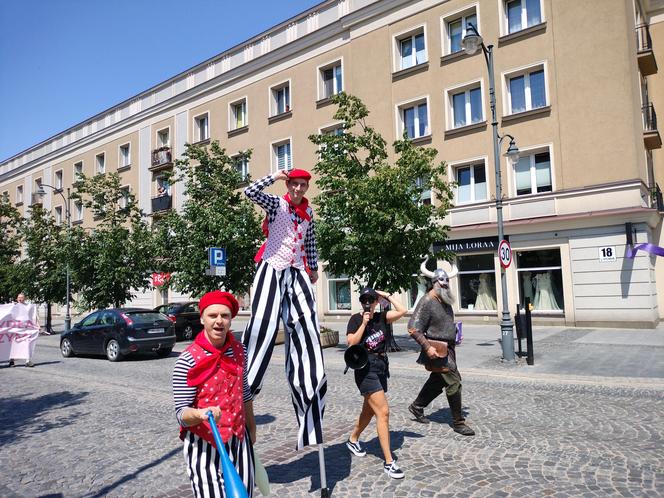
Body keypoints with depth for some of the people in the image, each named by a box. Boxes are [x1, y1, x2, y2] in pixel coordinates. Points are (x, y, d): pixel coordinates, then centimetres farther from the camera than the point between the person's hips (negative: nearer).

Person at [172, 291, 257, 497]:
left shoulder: (239, 350, -1)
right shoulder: (188, 360, -17)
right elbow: (181, 413, -14)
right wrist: (199, 414, -35)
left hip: (239, 440, 5)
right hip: (204, 444, -5)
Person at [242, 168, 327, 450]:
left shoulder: (308, 212, 14)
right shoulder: (276, 204, -2)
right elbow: (250, 192, -18)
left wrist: (313, 268, 27)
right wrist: (275, 176, -14)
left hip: (297, 273, 5)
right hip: (272, 269, -5)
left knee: (305, 330, 3)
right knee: (262, 327, -13)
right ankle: (242, 389, -3)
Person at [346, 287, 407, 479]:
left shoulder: (380, 317, 4)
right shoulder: (356, 319, -6)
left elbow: (402, 311, -8)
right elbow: (352, 343, -17)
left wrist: (387, 295, -1)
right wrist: (364, 323, -19)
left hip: (381, 368, 6)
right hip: (366, 369, -6)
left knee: (369, 411, 19)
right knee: (383, 412, -13)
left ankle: (353, 440, 44)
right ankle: (389, 462, -8)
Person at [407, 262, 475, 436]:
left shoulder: (445, 301, 10)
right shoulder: (427, 302, -17)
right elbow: (413, 329, -20)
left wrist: (455, 333, 14)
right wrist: (427, 347, -26)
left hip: (448, 347, 9)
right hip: (437, 349, -9)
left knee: (438, 380, 19)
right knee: (454, 382, -8)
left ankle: (417, 407, 36)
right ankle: (458, 423, 5)